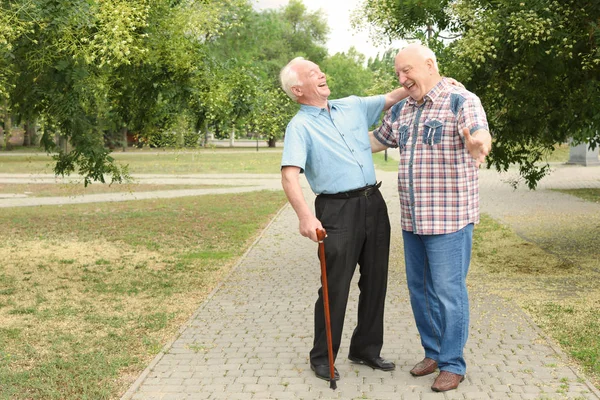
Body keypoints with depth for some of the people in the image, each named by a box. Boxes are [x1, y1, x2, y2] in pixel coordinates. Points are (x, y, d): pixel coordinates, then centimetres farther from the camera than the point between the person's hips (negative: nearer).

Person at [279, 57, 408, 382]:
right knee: (335, 287, -1)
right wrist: (305, 215, -35)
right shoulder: (299, 126, -7)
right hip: (338, 211, -6)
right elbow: (289, 176, -20)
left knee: (375, 281, 12)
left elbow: (391, 98, 23)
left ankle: (366, 349, 27)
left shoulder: (353, 106, 12)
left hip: (373, 204, 6)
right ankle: (321, 357, 16)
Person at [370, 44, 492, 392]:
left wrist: (478, 146, -52)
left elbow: (481, 136, -29)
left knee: (448, 292, -1)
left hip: (449, 218, -7)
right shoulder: (401, 111, 11)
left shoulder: (461, 101, -11)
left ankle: (453, 365, 13)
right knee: (419, 289, 15)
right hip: (413, 219, 7)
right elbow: (374, 142, 24)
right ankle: (434, 352, 31)